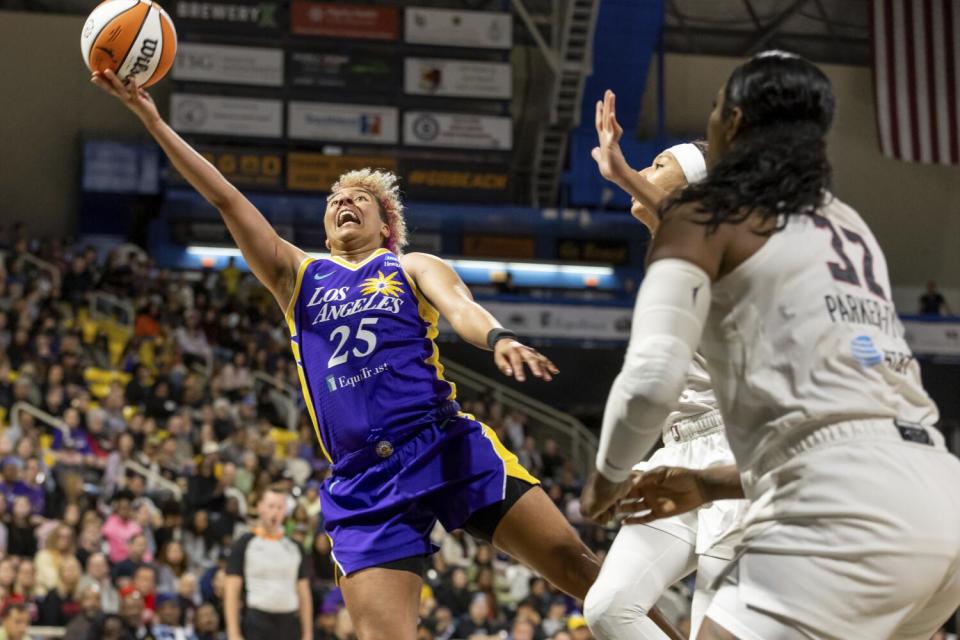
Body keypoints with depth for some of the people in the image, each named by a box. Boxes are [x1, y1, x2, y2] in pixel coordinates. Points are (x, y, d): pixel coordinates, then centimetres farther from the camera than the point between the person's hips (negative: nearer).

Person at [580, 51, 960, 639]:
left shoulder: (705, 214, 5)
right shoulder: (850, 228, 27)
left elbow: (653, 381, -9)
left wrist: (608, 477, 11)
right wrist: (714, 485, 35)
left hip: (848, 515, -8)